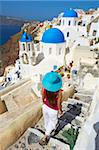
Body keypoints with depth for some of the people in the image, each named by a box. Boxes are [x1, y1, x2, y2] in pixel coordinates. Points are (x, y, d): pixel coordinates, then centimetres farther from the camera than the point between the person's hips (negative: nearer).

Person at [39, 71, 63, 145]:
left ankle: (48, 133, 62)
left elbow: (43, 98, -6)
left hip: (45, 107, 4)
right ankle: (44, 138, 35)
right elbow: (58, 104, -21)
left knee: (47, 120, 32)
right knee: (52, 122, 27)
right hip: (53, 110, -4)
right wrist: (60, 110, 0)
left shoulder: (44, 88, -25)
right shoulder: (59, 92, -36)